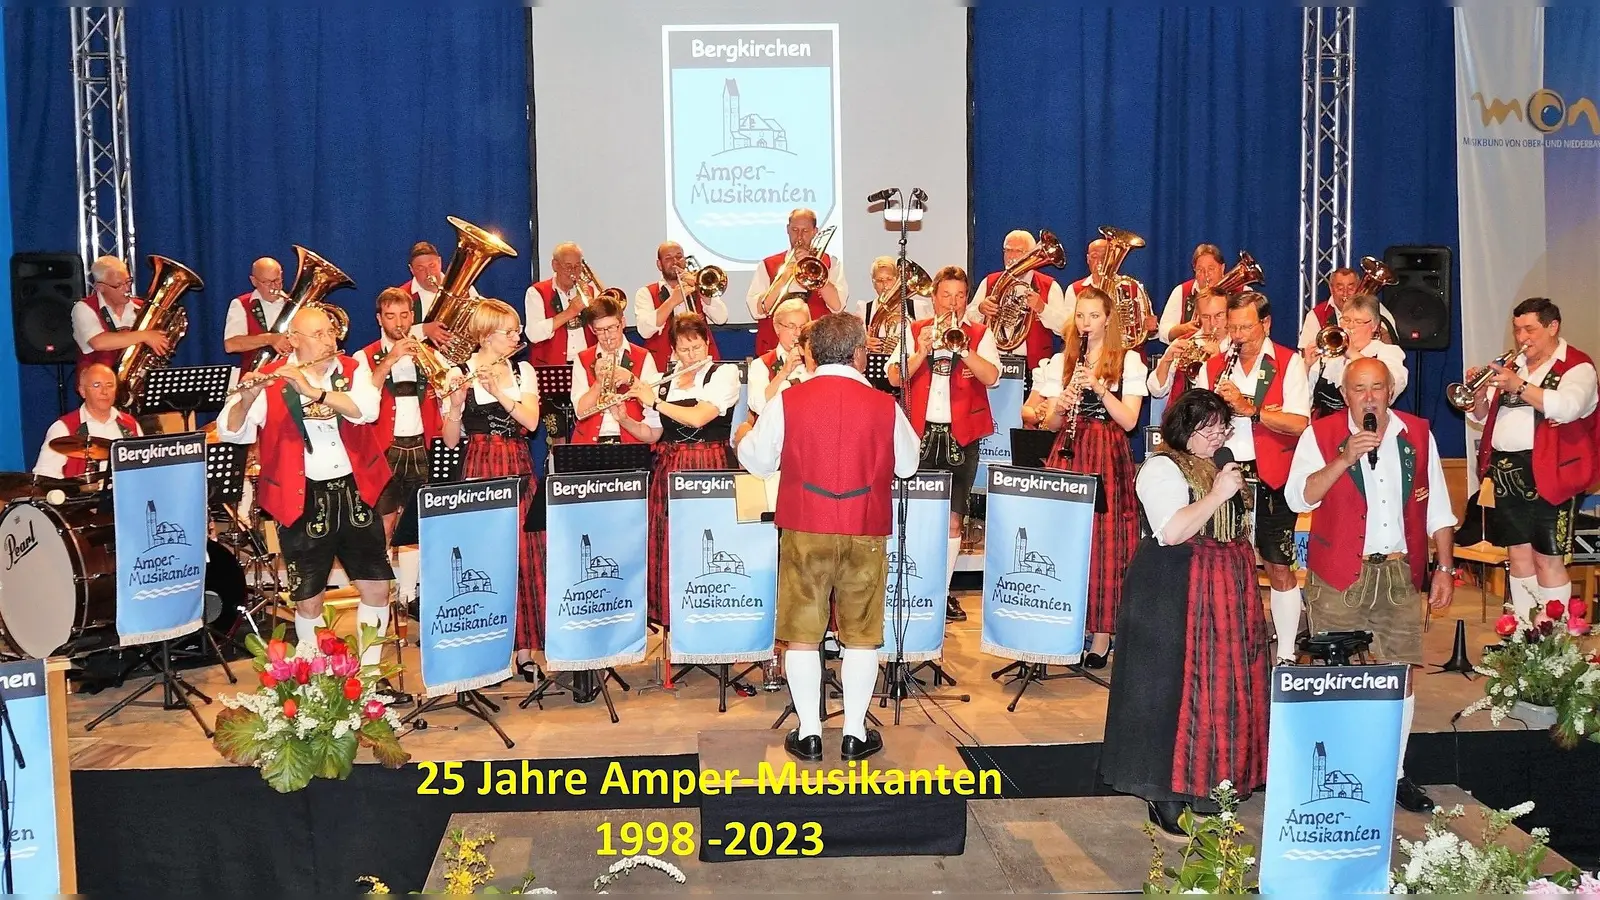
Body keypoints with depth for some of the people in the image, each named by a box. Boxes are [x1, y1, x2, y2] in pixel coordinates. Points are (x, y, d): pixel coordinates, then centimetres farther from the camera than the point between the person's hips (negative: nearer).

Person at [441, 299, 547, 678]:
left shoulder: (523, 371, 10)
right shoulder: (459, 375, 0)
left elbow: (531, 421, -4)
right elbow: (450, 440, -3)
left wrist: (500, 389, -14)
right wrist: (456, 402, -18)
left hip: (519, 471, 3)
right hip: (479, 473, -3)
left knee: (525, 560, 1)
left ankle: (524, 650, 8)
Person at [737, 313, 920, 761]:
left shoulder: (788, 401, -6)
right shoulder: (884, 405, -4)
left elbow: (755, 460, 3)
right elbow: (908, 465, 9)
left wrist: (744, 439, 23)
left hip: (804, 532, 0)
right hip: (865, 535, 0)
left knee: (802, 635, 9)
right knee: (861, 636, 11)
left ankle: (809, 733, 14)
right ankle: (855, 733, 16)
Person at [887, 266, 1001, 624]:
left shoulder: (980, 334, 6)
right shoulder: (915, 331, 8)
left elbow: (991, 377, -11)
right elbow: (895, 378, -5)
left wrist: (962, 347, -22)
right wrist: (922, 352, -19)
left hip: (960, 435, 0)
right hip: (921, 432, 0)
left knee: (952, 517, 3)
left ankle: (943, 590, 13)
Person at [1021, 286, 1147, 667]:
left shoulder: (1128, 361, 4)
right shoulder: (1059, 362, 12)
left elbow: (1129, 421, -4)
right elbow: (1046, 425, 10)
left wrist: (1099, 388, -15)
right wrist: (1056, 408, -11)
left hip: (1109, 457, -3)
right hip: (1067, 455, 3)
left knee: (1105, 541, -5)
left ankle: (1102, 631, 2)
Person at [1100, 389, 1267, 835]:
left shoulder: (1216, 468, 17)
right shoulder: (1162, 468, -11)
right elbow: (1172, 532, -22)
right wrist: (1218, 494, -20)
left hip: (1222, 594, 9)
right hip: (1174, 597, -9)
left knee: (1218, 687, 9)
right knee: (1174, 689, -5)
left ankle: (1205, 789, 19)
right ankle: (1168, 802, 2)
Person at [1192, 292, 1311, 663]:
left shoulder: (1288, 363, -1)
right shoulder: (1213, 366, 10)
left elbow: (1298, 424, -13)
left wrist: (1248, 407, -22)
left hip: (1270, 478, -3)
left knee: (1279, 569, 1)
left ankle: (1286, 654, 11)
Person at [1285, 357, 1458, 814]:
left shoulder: (1417, 434, 8)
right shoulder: (1321, 434, -1)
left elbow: (1437, 507, 11)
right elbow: (1298, 498, -11)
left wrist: (1444, 567, 5)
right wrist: (1344, 459, -20)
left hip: (1401, 574, 3)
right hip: (1339, 575, -3)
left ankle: (1393, 774, 19)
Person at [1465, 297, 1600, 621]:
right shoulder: (1512, 366, 17)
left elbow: (1567, 407, -21)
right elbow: (1484, 417, 17)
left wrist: (1520, 386, -27)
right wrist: (1479, 395, -4)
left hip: (1547, 475, -6)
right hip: (1507, 473, 6)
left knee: (1548, 558, -5)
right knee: (1518, 552, 10)